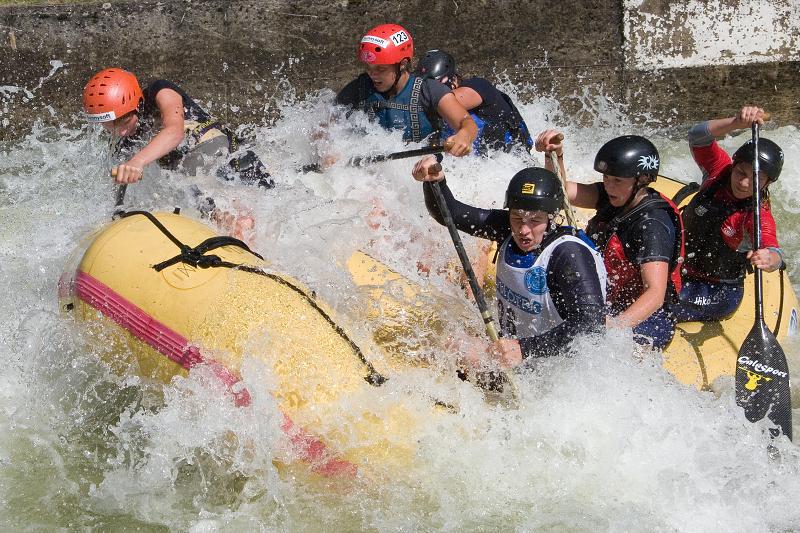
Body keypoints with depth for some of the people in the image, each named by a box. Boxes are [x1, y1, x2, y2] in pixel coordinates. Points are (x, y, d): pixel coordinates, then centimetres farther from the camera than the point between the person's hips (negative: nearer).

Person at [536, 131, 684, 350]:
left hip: (643, 322, -9)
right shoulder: (615, 198, 3)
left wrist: (617, 325, -46)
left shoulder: (653, 225, -23)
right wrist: (555, 155, -17)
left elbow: (656, 293, -32)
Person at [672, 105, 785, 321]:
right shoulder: (719, 168, -8)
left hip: (718, 294, -6)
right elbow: (698, 136, -23)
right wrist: (736, 123, -40)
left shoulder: (759, 216, -22)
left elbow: (775, 254, -37)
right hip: (680, 270, 6)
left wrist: (768, 260, -63)